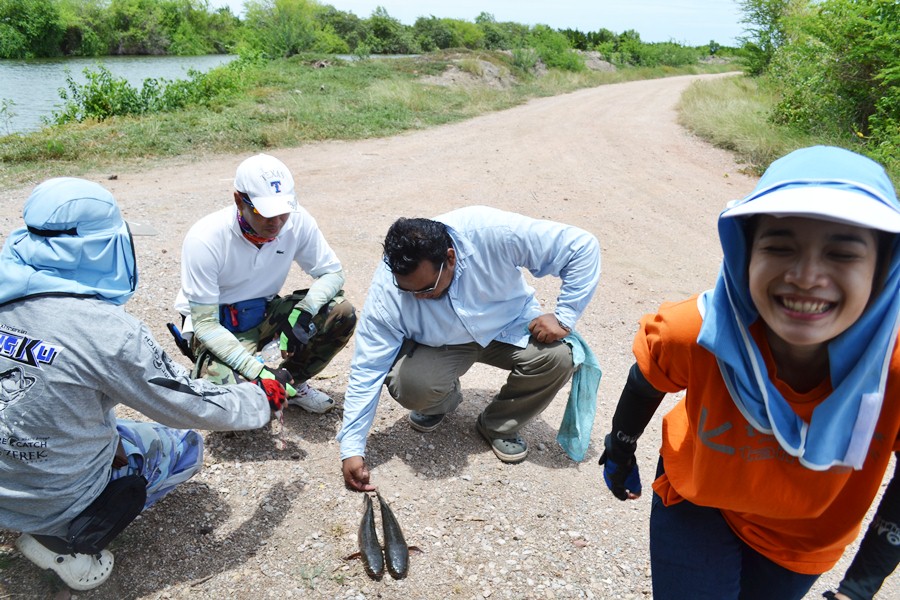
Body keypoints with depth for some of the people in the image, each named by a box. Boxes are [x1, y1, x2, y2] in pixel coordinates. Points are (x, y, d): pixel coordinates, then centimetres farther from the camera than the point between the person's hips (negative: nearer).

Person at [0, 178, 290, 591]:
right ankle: (70, 542, 2)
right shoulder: (111, 332, -28)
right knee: (185, 446, 13)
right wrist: (265, 398, 0)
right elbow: (195, 407, -17)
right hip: (57, 503, -7)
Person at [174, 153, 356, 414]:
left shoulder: (297, 221, -17)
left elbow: (333, 272, -6)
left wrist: (305, 309, -28)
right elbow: (205, 323, -23)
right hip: (217, 328, -3)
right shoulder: (205, 239, -26)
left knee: (341, 312, -19)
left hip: (266, 316, 4)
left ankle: (292, 382, 3)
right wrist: (254, 370, -34)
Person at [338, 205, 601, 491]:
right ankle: (442, 400, 10)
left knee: (557, 357, -27)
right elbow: (367, 369, -20)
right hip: (439, 344, 0)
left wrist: (564, 316, -27)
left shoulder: (493, 232, -34)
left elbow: (582, 245, -25)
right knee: (410, 386, -30)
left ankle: (499, 425, 1)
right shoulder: (386, 289, -28)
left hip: (510, 327, 1)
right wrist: (352, 448, -20)